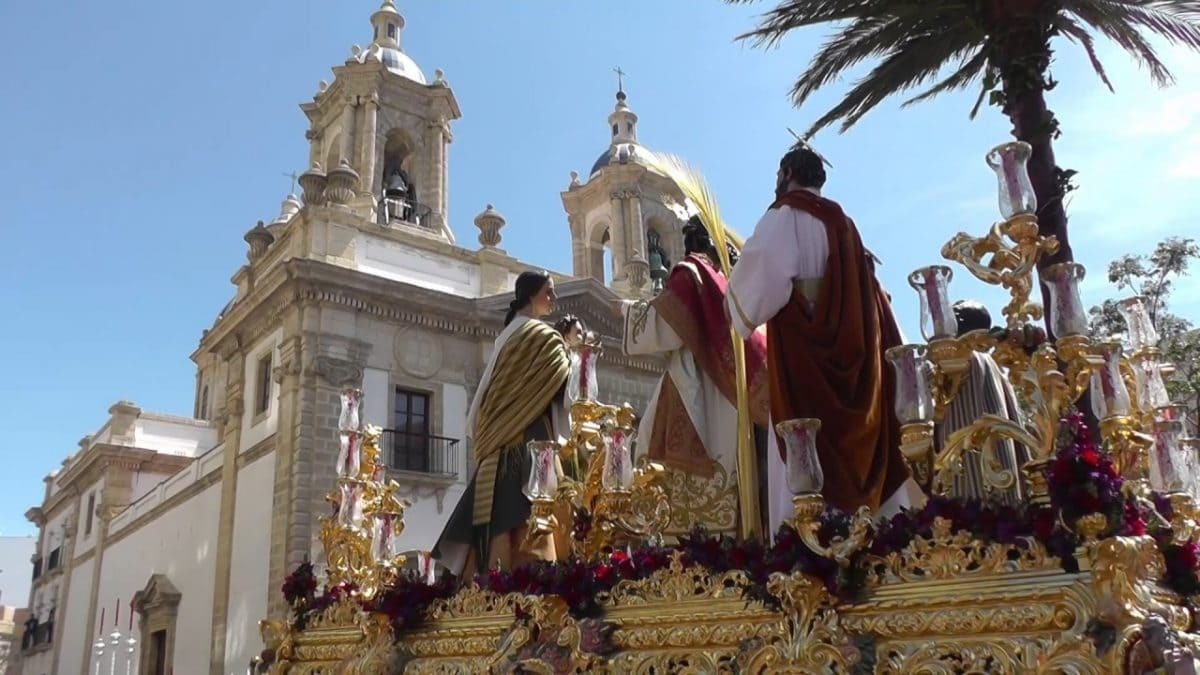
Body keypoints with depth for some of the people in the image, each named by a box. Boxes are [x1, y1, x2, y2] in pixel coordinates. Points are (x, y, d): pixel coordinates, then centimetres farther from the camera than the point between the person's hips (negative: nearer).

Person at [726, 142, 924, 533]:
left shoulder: (785, 215, -1)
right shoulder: (844, 225, 22)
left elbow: (763, 274, -17)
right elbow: (870, 299, 19)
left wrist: (742, 311, -2)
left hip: (801, 353, -7)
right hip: (849, 356, 8)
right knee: (856, 457, 7)